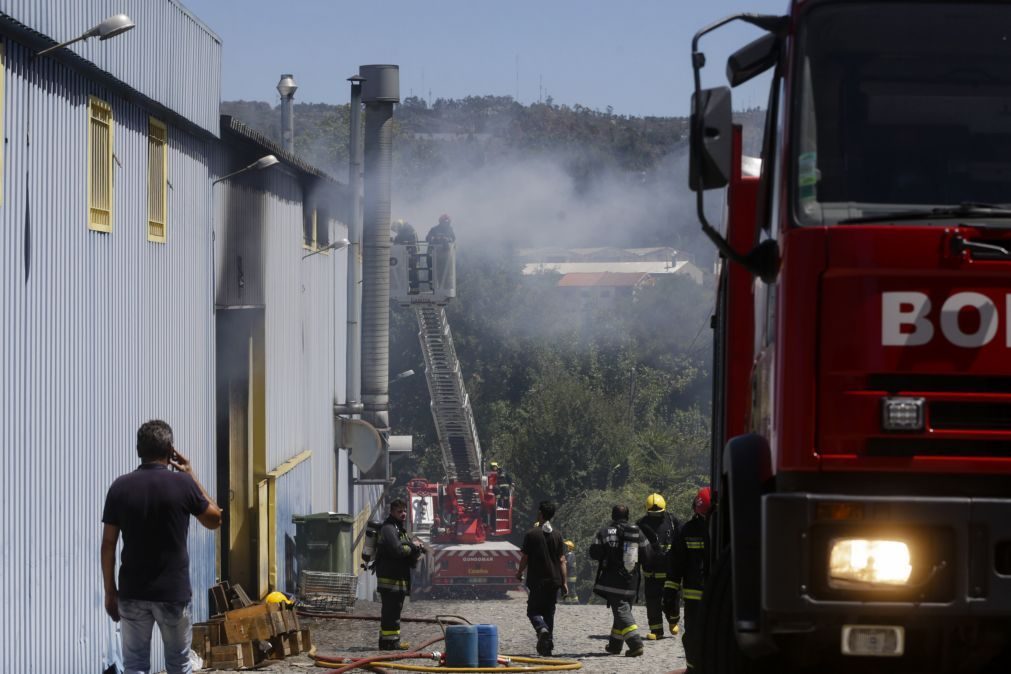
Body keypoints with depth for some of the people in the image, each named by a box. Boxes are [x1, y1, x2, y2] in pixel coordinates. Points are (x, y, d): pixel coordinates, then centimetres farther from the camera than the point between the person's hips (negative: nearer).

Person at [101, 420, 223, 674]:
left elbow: (108, 544, -2)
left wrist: (110, 591, 7)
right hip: (173, 592, -1)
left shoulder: (120, 487, -4)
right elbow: (214, 519, 8)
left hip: (132, 593, 1)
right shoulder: (183, 484, -9)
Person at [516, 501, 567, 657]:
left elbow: (525, 558, -6)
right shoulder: (557, 535, 3)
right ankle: (548, 645, 11)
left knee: (533, 610, 3)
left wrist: (519, 573, 12)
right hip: (554, 580, 4)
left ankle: (542, 628, -27)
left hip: (537, 580, -4)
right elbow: (562, 560, 3)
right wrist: (564, 582, 8)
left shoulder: (532, 534, -9)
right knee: (549, 612, 12)